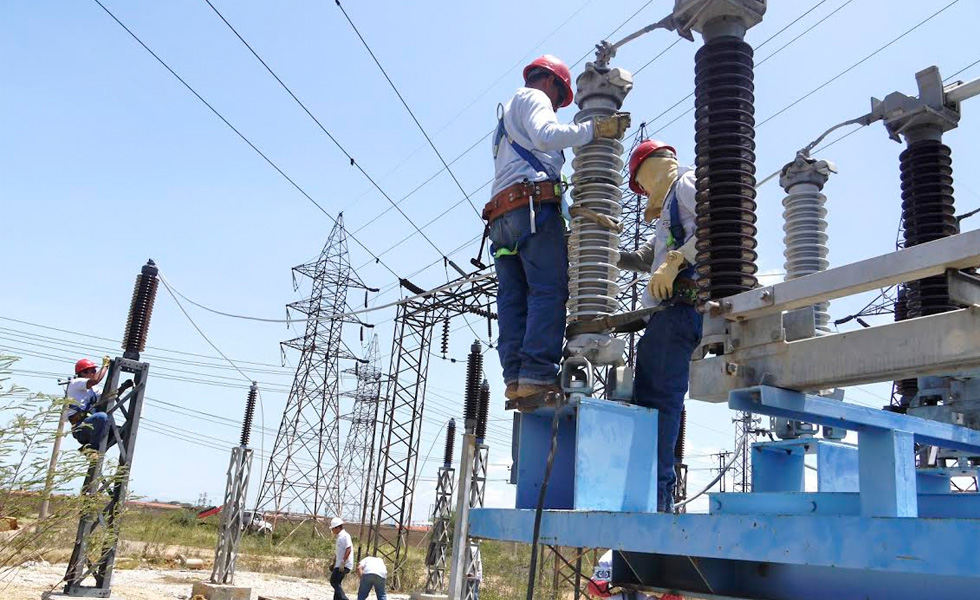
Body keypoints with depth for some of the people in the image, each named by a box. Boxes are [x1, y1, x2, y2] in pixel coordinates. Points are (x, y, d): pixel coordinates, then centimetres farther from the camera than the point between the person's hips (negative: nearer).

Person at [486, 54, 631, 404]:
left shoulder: (506, 115, 38)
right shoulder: (533, 97, 11)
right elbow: (546, 136, -12)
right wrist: (593, 128, -12)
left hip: (499, 217, 9)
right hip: (533, 207, -9)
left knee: (512, 298, -1)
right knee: (550, 290, -15)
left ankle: (515, 377, -11)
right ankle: (538, 375, -25)